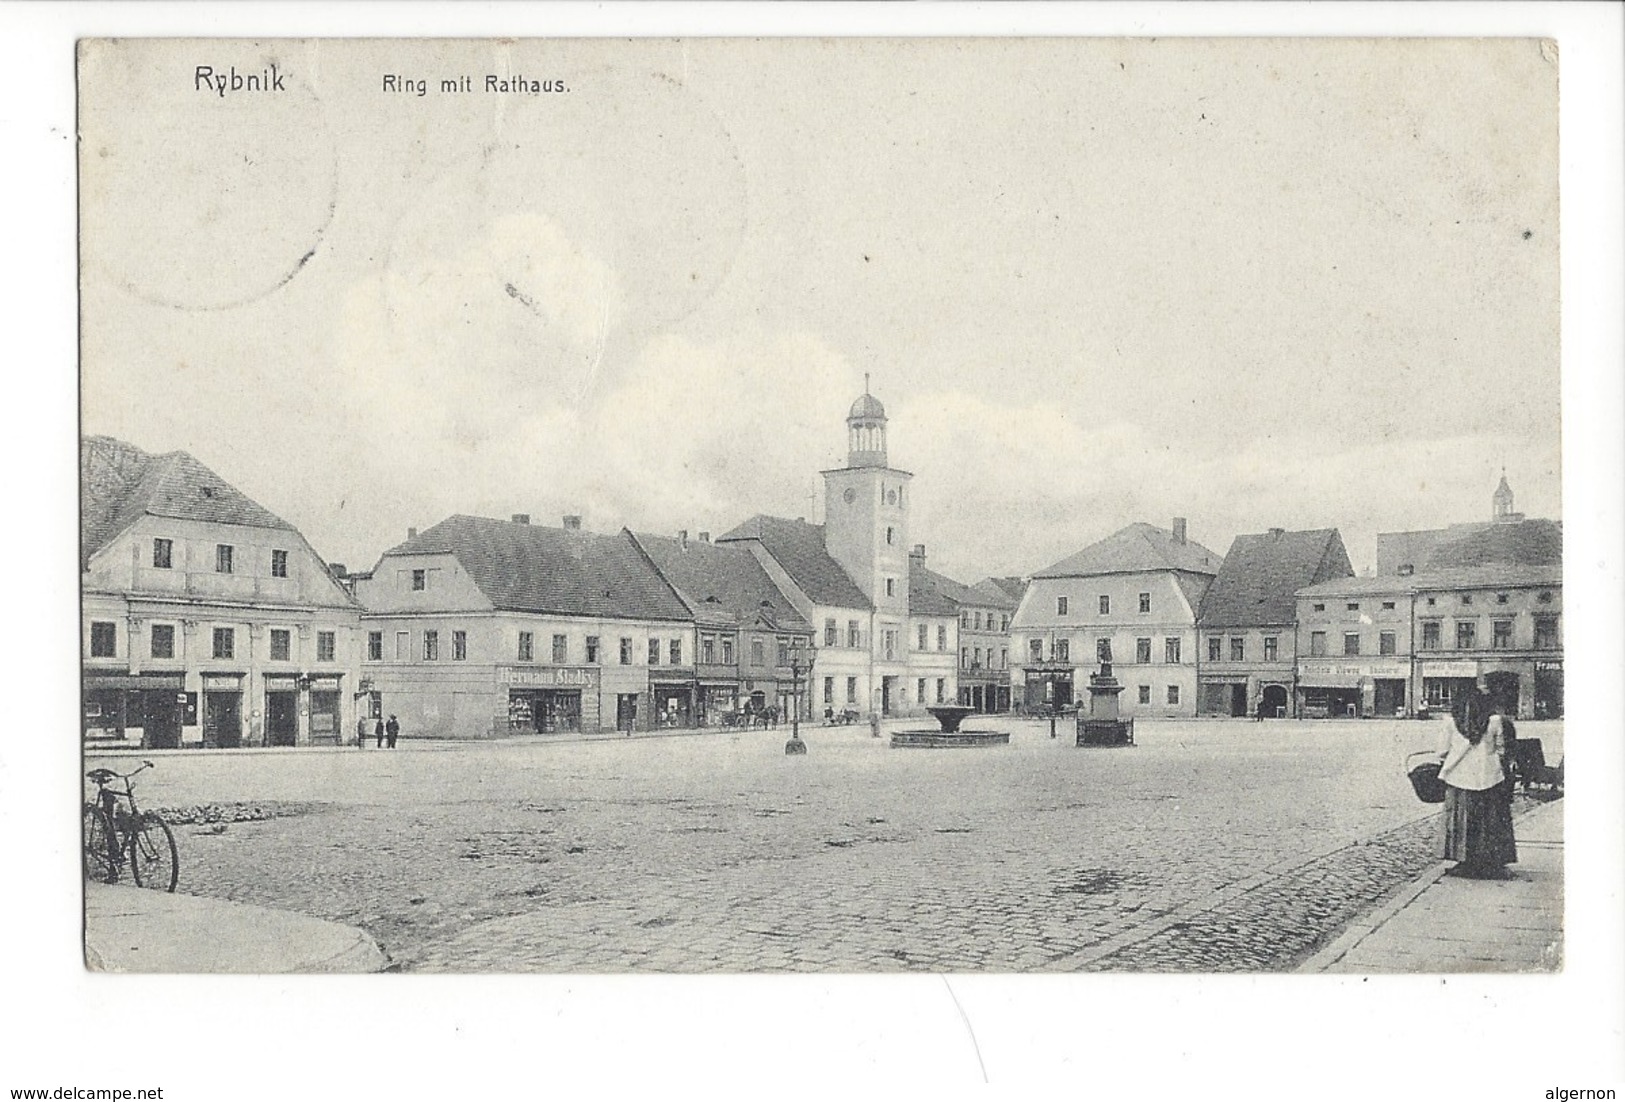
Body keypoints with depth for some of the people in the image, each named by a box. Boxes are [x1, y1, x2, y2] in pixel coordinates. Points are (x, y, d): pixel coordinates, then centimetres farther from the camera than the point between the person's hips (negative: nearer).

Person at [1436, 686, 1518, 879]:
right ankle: (1493, 865, 9)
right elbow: (1501, 751, 4)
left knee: (1462, 822, 9)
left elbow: (1443, 751, 1)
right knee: (1491, 823, 8)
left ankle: (1465, 863, 9)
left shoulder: (1450, 723, -2)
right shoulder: (1495, 722, -1)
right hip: (1489, 777, 0)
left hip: (1459, 777, 0)